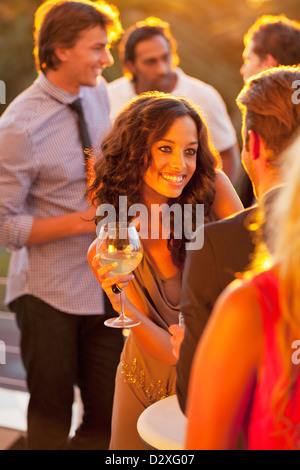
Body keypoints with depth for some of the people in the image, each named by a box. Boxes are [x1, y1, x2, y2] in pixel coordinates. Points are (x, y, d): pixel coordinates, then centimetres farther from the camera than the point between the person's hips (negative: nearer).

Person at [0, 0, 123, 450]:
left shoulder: (98, 94, 3)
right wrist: (80, 221, -22)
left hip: (104, 285, 6)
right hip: (48, 293, -6)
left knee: (108, 412, 11)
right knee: (52, 413, 10)